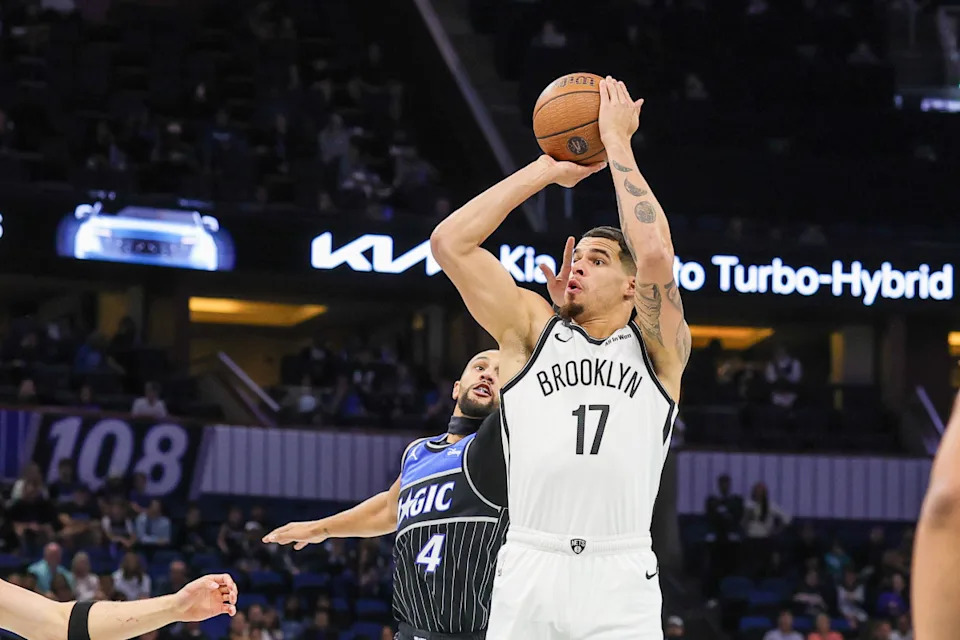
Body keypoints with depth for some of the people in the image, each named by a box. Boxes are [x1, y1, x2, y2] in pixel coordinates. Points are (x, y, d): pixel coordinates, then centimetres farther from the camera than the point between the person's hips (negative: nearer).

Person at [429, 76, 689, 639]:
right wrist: (548, 169, 10)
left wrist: (616, 143, 1)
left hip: (619, 582, -2)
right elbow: (450, 242, 7)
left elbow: (655, 253, -8)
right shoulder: (532, 331, 17)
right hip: (527, 573, 2)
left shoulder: (658, 348, 11)